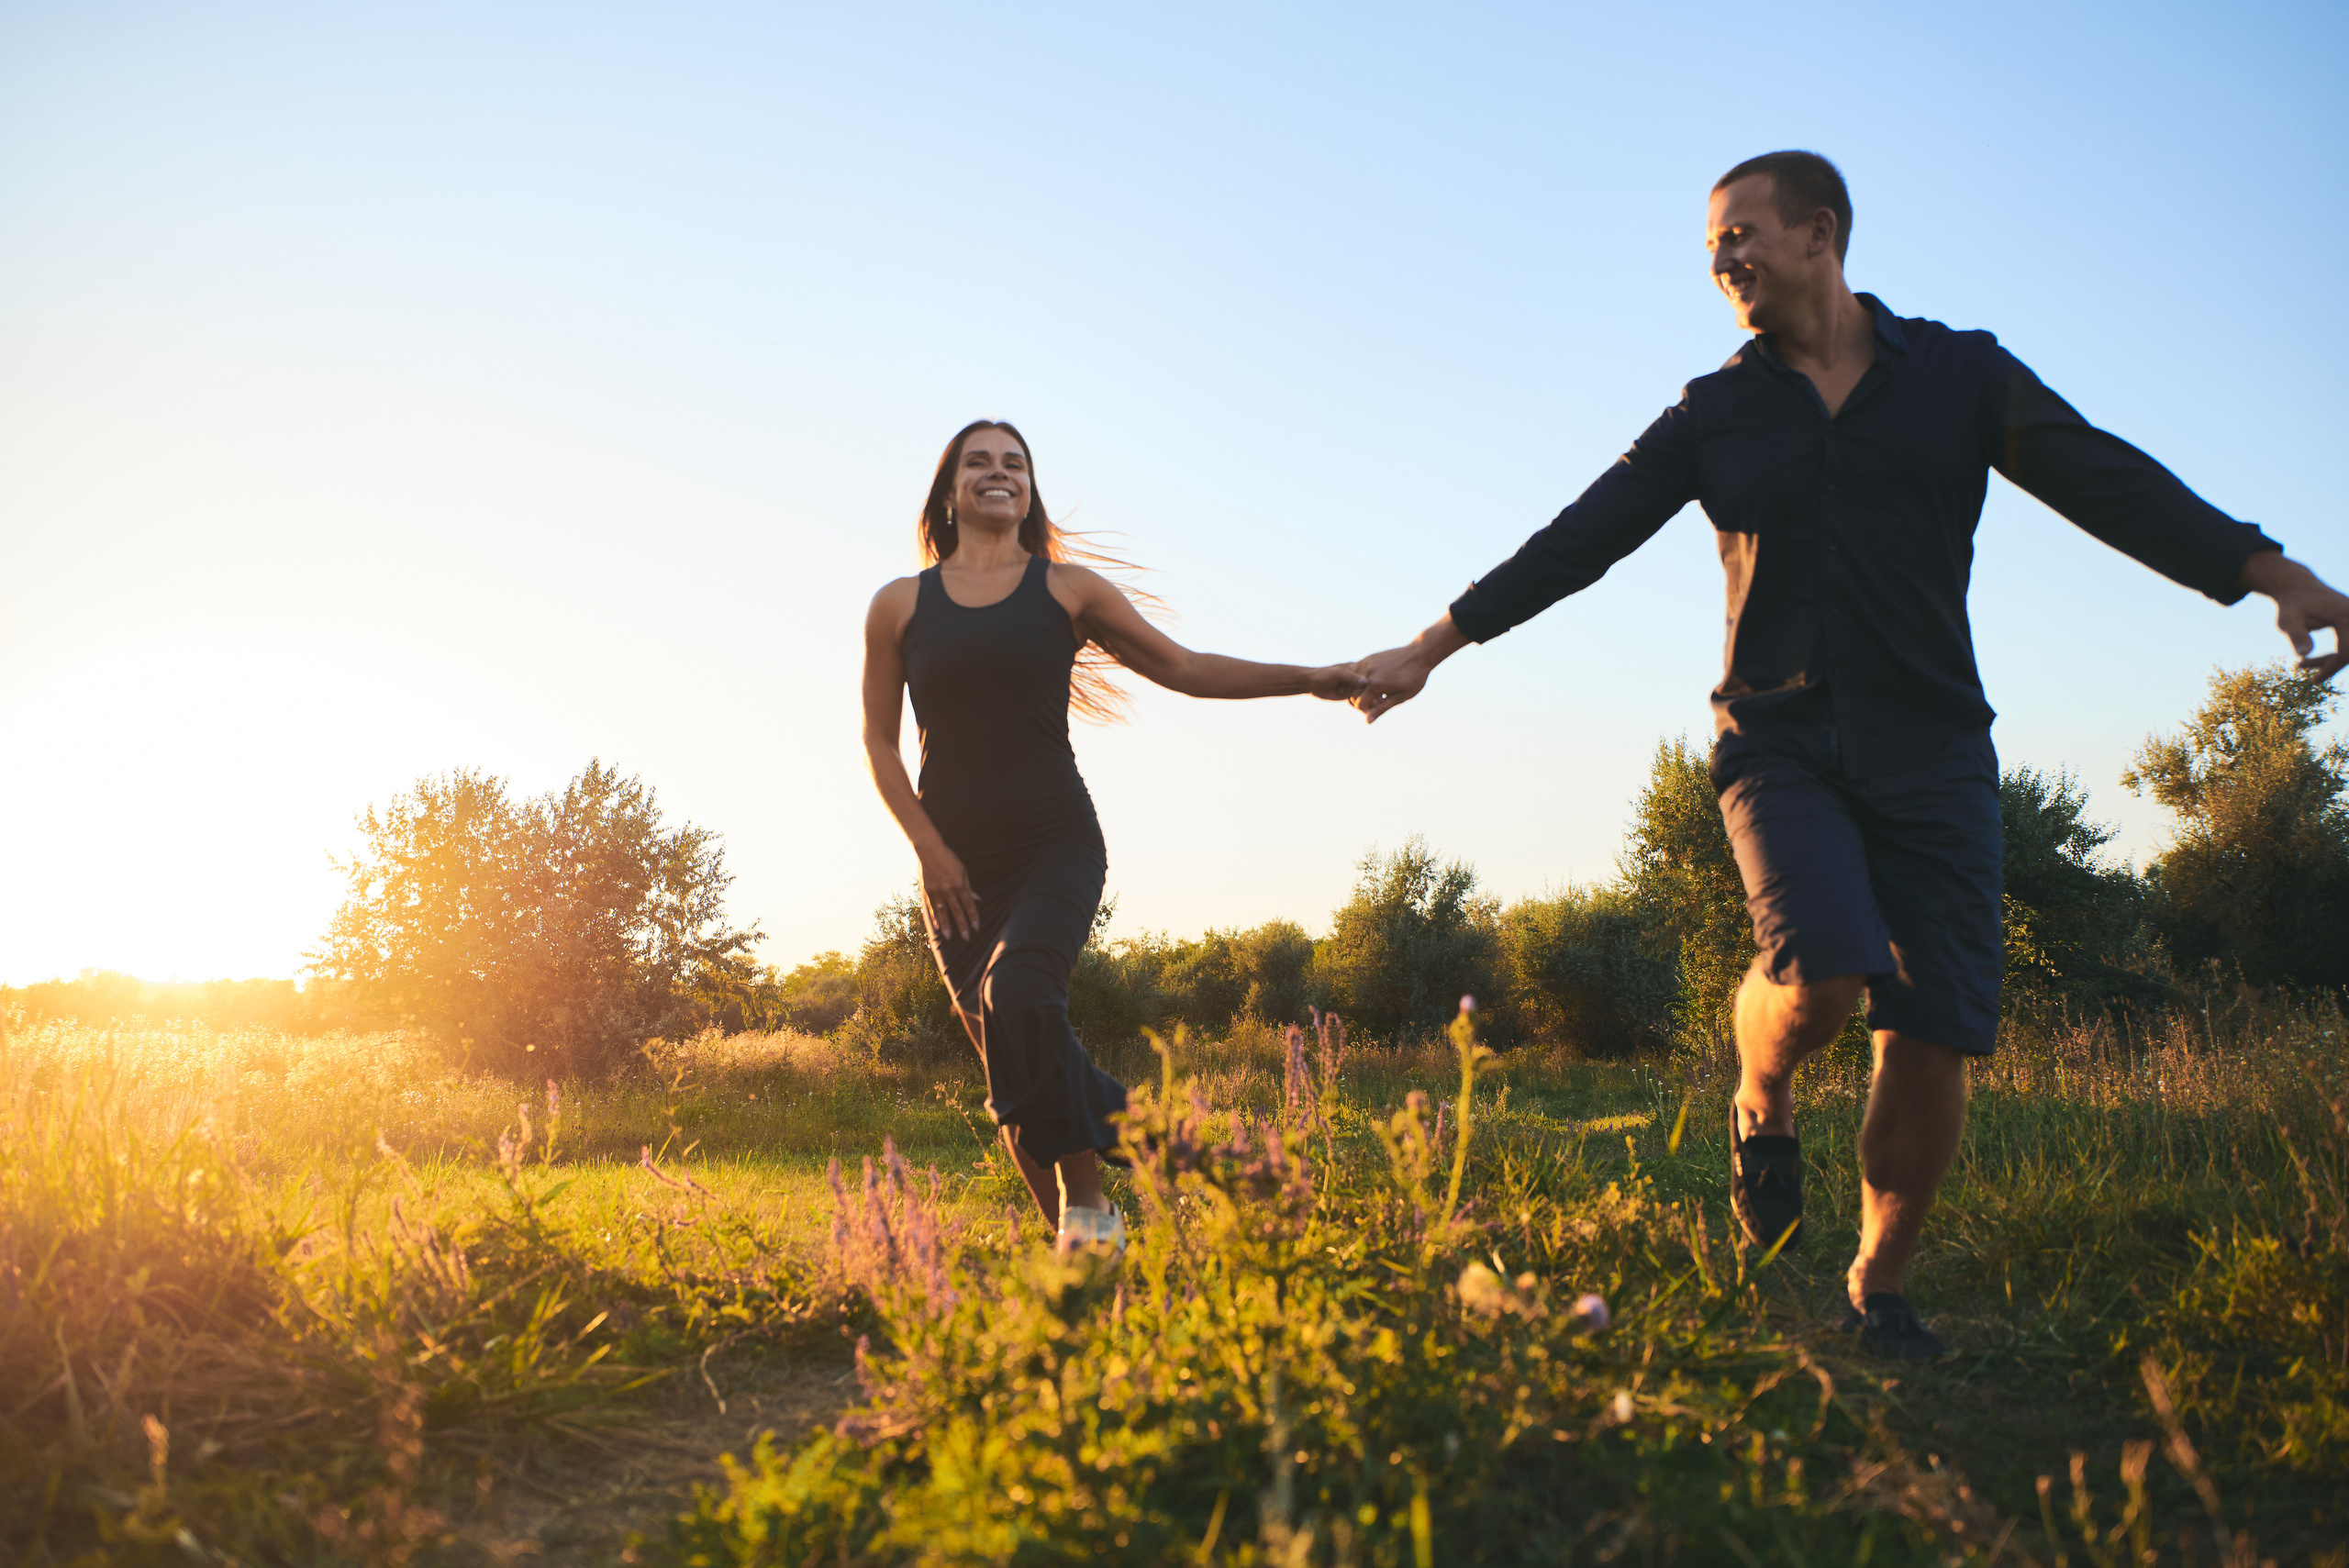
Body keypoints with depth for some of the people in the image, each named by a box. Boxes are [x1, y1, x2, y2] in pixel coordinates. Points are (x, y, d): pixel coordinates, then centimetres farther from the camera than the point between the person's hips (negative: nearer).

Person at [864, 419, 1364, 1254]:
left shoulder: (1067, 588, 6)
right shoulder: (900, 606, 7)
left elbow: (1183, 667, 5)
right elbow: (880, 740, 7)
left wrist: (1308, 679, -3)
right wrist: (931, 852, -4)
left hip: (1055, 843, -2)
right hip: (956, 866, 2)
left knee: (1018, 996, -29)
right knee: (1008, 1059, -1)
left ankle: (1087, 1199, -15)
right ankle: (1065, 1233, 13)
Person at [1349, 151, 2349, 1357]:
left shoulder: (1958, 374, 6)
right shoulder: (1716, 412, 9)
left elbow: (2110, 483, -4)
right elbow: (1582, 538, 9)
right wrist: (1431, 646, 5)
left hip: (1929, 748, 1)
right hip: (1778, 741, 0)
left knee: (1932, 1033, -4)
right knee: (1822, 970, -26)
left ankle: (1878, 1290, 17)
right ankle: (1761, 1109, 9)